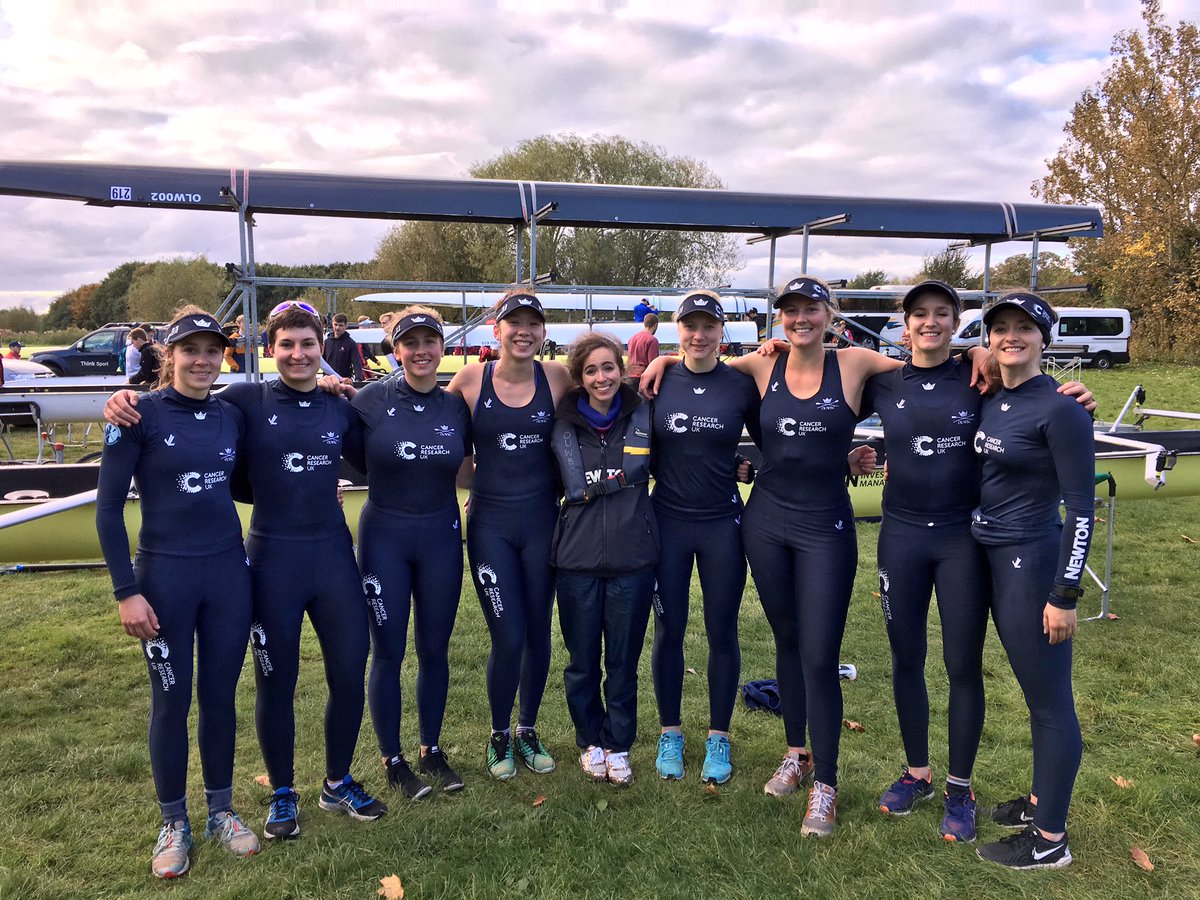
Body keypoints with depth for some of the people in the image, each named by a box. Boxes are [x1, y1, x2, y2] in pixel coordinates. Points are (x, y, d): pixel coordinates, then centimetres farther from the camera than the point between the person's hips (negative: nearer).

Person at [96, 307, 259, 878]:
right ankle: (174, 825, 28)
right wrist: (125, 591, -10)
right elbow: (108, 505, -8)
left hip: (228, 572, 4)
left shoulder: (231, 417, 4)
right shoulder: (141, 414, -9)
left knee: (220, 695, 13)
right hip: (164, 575, -3)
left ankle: (221, 811, 31)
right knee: (172, 701, 9)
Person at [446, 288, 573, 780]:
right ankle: (499, 735, 24)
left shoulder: (557, 377, -3)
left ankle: (528, 730, 33)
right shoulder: (470, 379, -5)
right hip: (490, 523, -1)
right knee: (508, 637, -1)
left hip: (542, 520, 2)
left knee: (538, 632, 11)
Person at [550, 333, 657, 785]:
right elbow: (575, 487, 9)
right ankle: (589, 741, 32)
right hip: (577, 557, 1)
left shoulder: (642, 416, 1)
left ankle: (618, 745, 29)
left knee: (623, 661, 9)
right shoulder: (564, 424, 2)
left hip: (632, 557, 0)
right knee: (582, 661, 11)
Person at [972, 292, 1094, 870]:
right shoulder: (991, 400, 8)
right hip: (993, 559, 8)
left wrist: (1066, 594, -17)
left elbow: (1081, 507, -16)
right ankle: (1040, 801, 36)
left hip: (1033, 563, -8)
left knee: (1049, 702, 3)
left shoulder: (1060, 408, -15)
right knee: (1035, 693, 20)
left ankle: (1049, 841, 16)